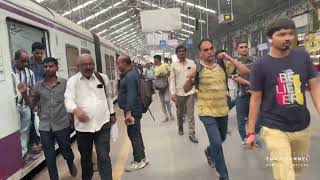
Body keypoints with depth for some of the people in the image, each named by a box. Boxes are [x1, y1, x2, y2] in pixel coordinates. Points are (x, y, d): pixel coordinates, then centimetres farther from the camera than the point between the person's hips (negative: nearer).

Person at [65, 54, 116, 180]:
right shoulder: (72, 81, -2)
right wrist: (76, 110, -37)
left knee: (104, 157, -1)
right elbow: (68, 99, -16)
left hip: (103, 123, 0)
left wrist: (112, 113, 19)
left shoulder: (103, 78, 4)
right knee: (85, 157, 18)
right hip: (83, 126, 0)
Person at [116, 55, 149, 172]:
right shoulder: (130, 73, 13)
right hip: (132, 109, 11)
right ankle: (142, 158, 30)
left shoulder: (130, 76, -20)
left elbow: (131, 95, -28)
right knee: (136, 134, 17)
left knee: (133, 135, 0)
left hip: (132, 110, -11)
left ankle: (139, 161, 13)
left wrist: (128, 112, -31)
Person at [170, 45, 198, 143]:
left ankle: (192, 133, 6)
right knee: (179, 112, 16)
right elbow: (172, 79, -1)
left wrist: (197, 90, 3)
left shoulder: (191, 63, 1)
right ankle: (180, 127, 38)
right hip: (179, 92, 1)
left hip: (190, 92, 0)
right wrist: (172, 93, -9)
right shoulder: (174, 65, 0)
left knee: (190, 113, 0)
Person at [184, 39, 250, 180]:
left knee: (221, 138, 23)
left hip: (223, 111, 5)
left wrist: (230, 58, -11)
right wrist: (190, 78, -23)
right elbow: (186, 90, -3)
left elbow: (245, 71, -7)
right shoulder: (197, 69, -8)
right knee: (217, 143, -11)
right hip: (207, 113, -4)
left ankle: (209, 152, 56)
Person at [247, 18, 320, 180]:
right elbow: (256, 99, -5)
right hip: (275, 129, -4)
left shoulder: (303, 56, 0)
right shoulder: (261, 65, -9)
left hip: (302, 127, 4)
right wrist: (250, 131, -4)